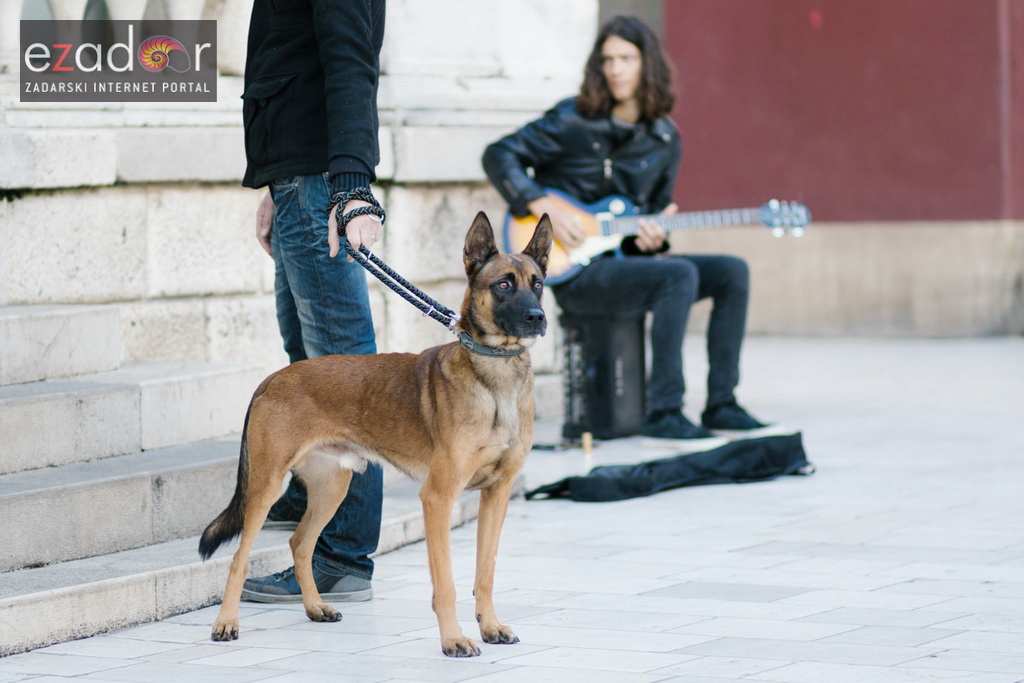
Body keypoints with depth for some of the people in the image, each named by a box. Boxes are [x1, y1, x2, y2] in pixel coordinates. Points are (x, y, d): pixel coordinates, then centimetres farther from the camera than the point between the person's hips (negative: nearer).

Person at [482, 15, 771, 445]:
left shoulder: (664, 141, 10)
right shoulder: (573, 120, -7)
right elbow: (499, 155, -9)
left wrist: (652, 237, -6)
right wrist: (544, 207, -19)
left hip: (625, 259, 7)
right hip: (576, 274, -6)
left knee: (732, 272, -9)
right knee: (680, 276, -29)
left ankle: (721, 405, -7)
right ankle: (663, 415, -28)